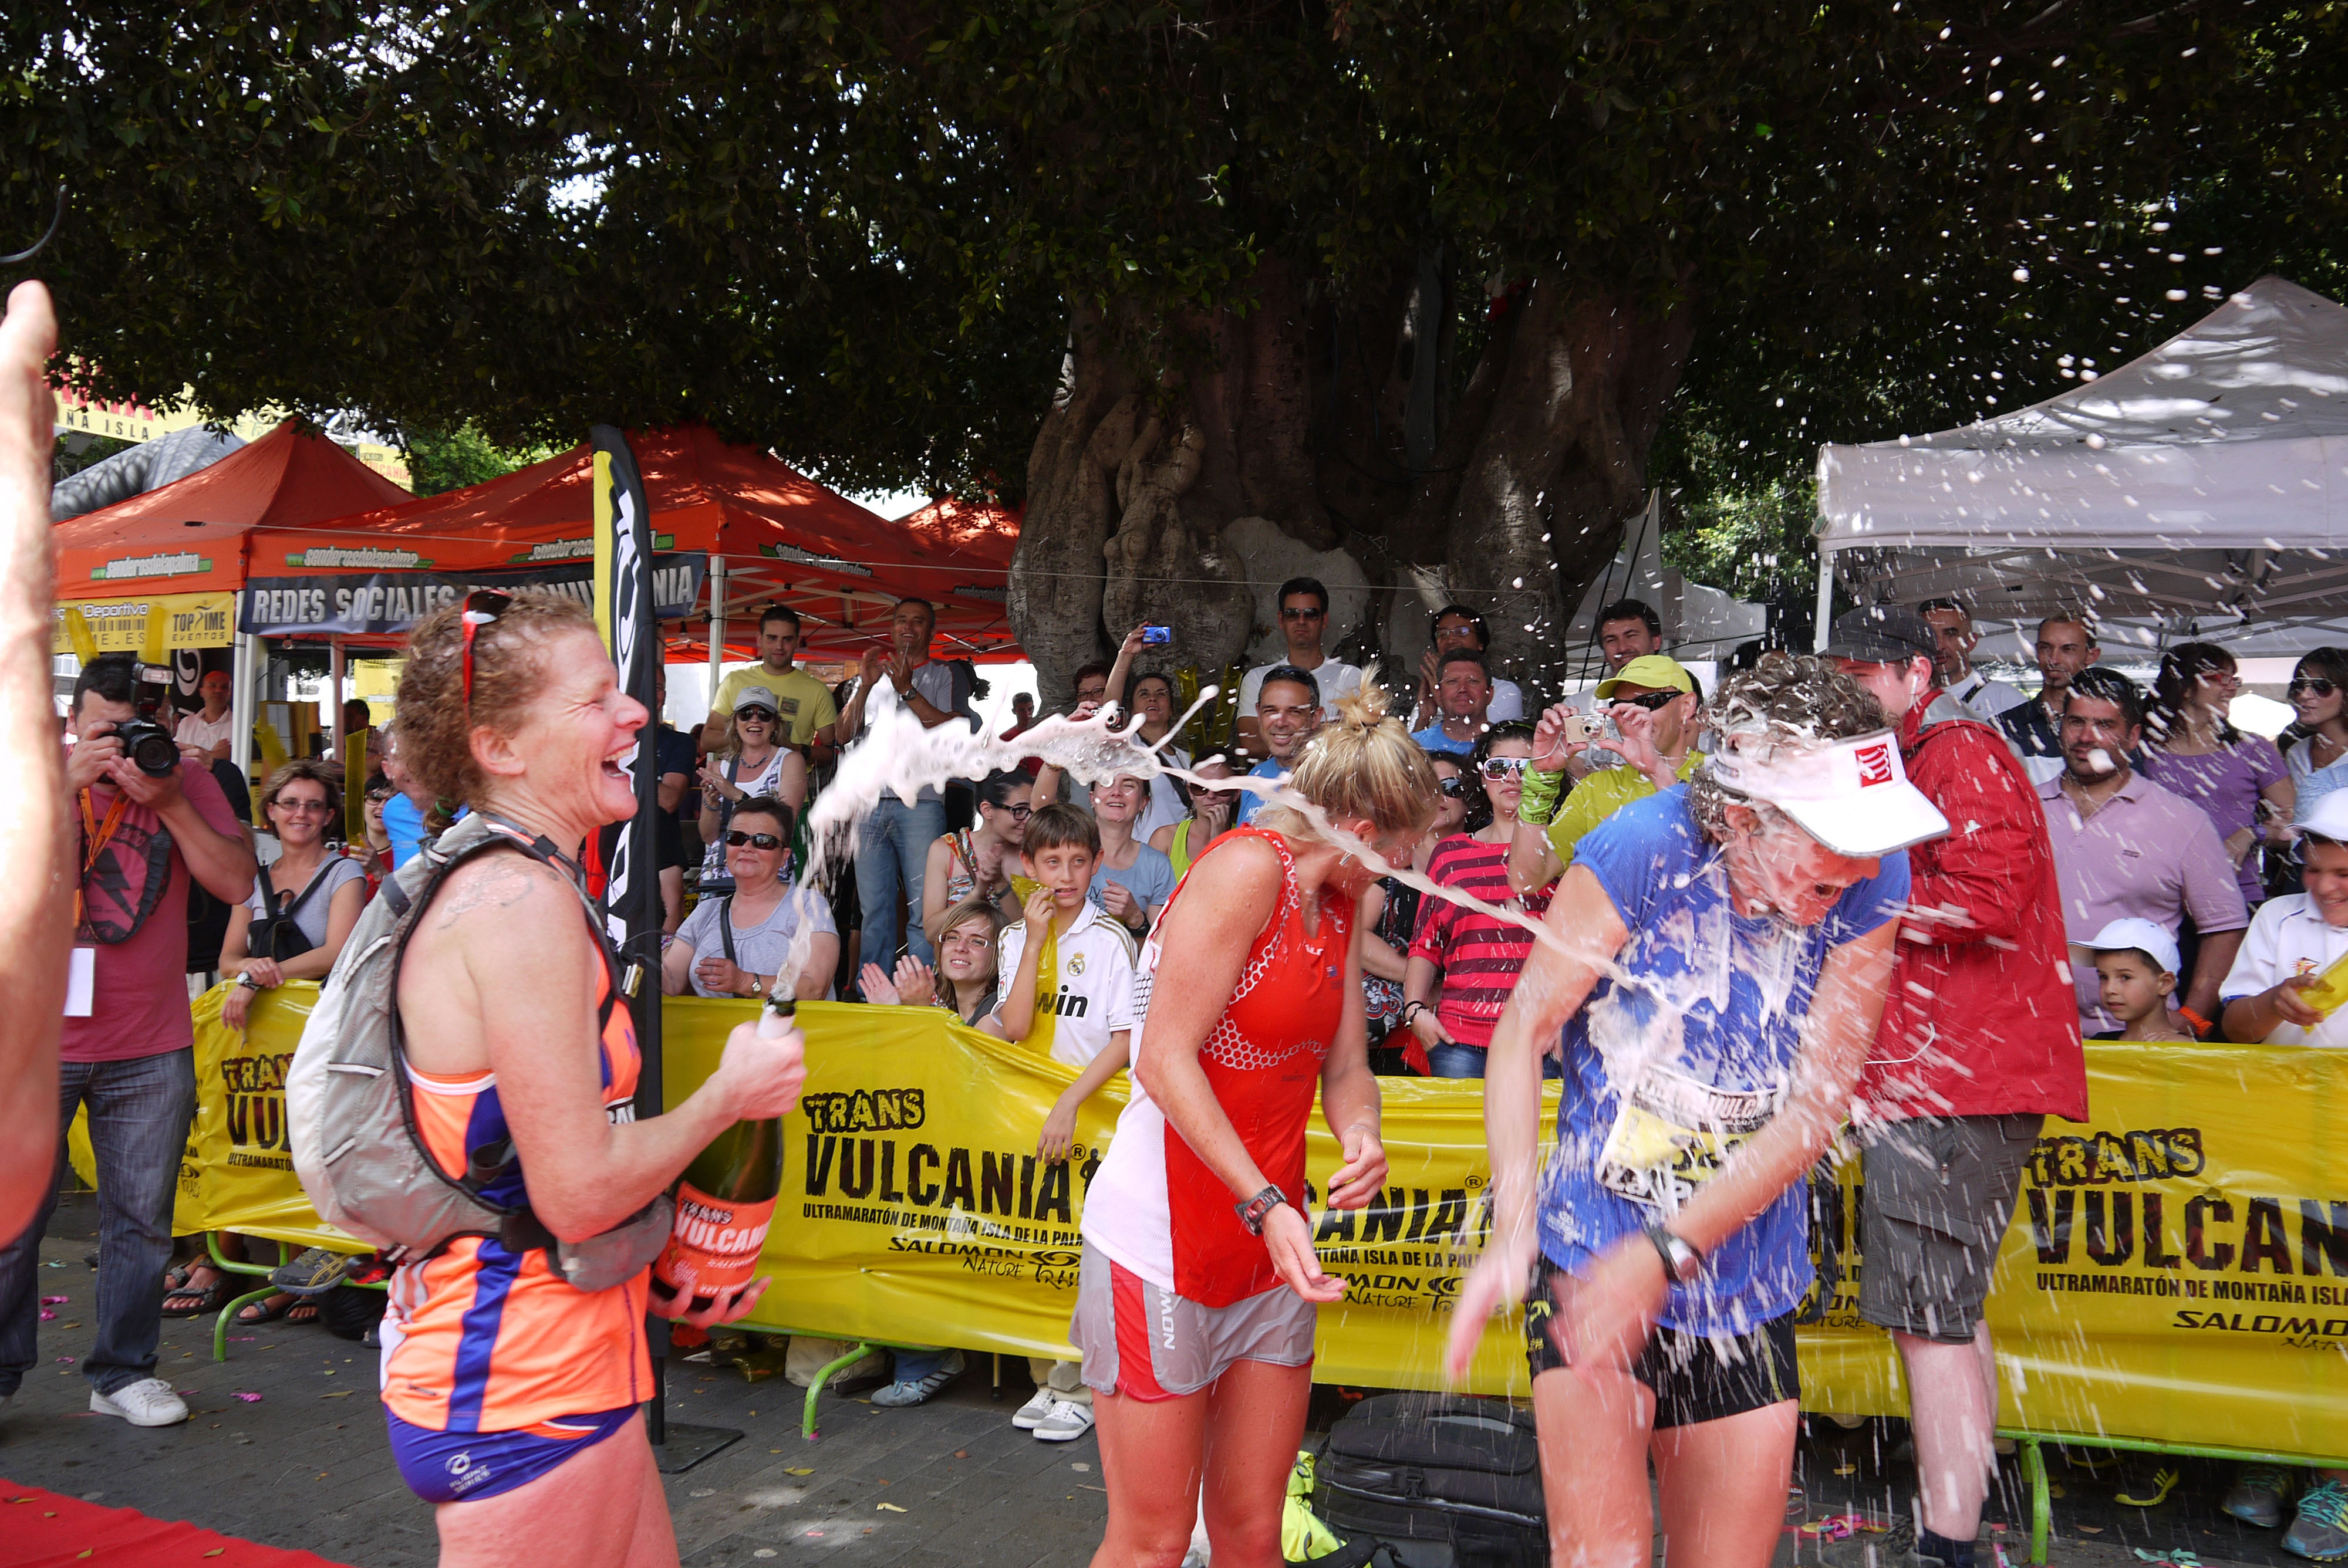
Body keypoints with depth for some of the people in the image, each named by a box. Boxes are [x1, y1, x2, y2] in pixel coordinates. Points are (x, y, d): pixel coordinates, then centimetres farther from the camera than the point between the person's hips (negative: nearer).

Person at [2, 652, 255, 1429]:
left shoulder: (185, 778, 2)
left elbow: (237, 882, -5)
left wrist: (166, 801, -14)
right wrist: (67, 783, -17)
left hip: (152, 1050, 1)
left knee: (141, 1219, 9)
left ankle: (123, 1371, 22)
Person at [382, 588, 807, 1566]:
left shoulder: (482, 882, 9)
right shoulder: (526, 902, -22)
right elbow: (577, 1191, -24)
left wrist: (659, 1273, 13)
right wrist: (732, 1093, -10)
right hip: (523, 1391, -10)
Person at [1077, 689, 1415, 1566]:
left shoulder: (1339, 903, 12)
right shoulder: (1248, 867, -15)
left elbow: (1343, 1065, 12)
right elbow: (1164, 1059, -20)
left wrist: (1360, 1133, -11)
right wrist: (1266, 1204, -25)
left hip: (1269, 1238, 8)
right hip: (1164, 1233, -8)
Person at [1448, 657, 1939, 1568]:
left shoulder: (1868, 881, -10)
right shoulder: (1645, 849, -19)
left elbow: (1819, 1102, -11)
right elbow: (1524, 1030, -11)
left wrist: (1662, 1253, -19)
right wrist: (1513, 1225, -24)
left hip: (1745, 1284, 3)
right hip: (1591, 1251, -3)